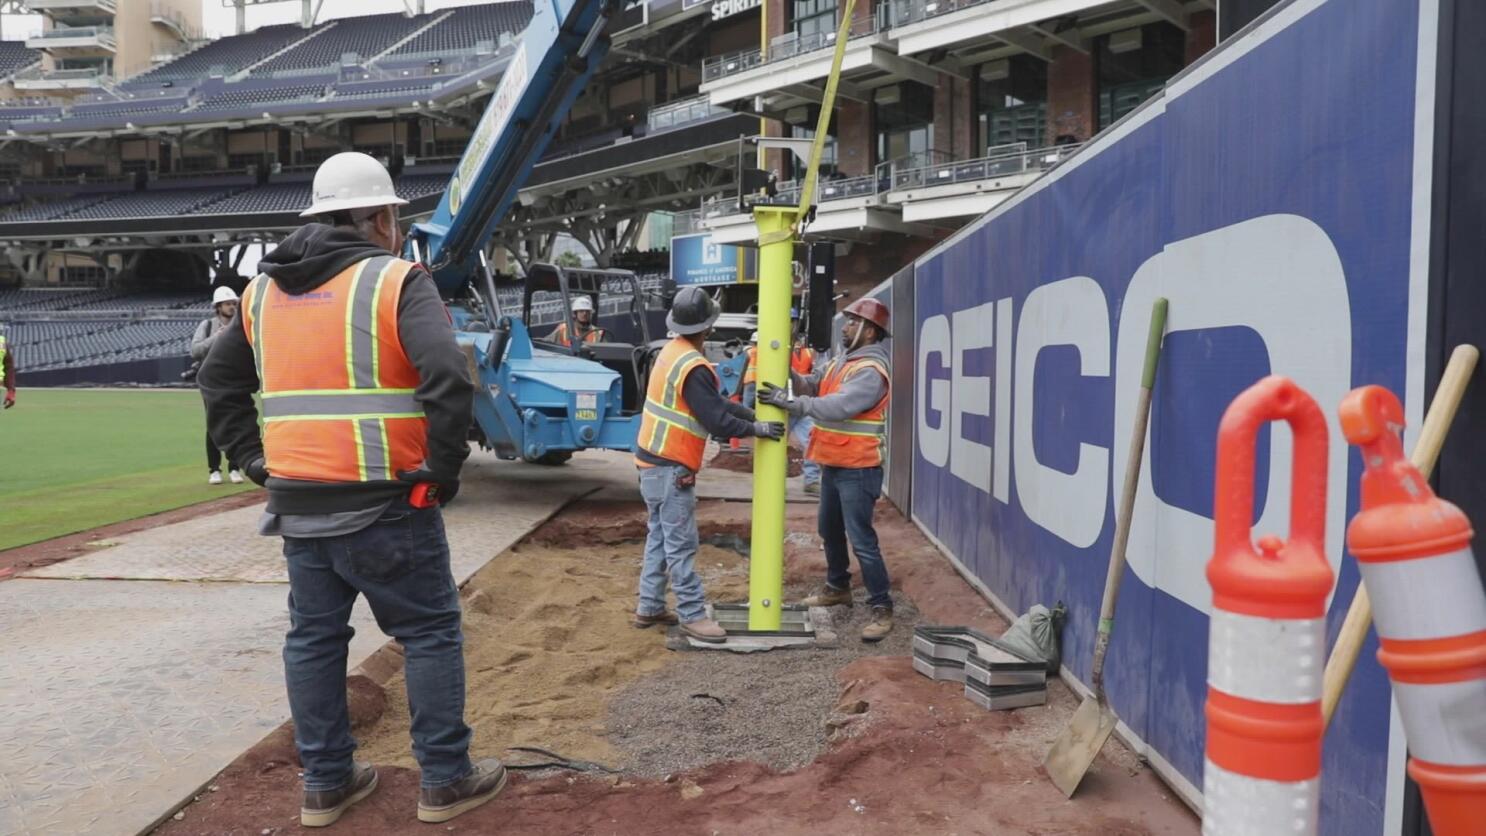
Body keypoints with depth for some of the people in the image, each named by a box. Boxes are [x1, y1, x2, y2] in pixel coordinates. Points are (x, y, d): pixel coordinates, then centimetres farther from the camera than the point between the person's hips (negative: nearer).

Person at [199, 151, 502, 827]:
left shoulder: (264, 291, 12)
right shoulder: (396, 280, -9)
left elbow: (217, 378, 20)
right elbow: (448, 378, -23)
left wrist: (253, 458, 16)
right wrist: (443, 472, -13)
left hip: (297, 506, 6)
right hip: (385, 506, -6)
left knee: (313, 638, 17)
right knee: (430, 633, 7)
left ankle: (324, 784, 27)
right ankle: (445, 781, 15)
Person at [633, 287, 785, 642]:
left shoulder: (672, 353, 10)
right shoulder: (692, 367, -21)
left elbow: (716, 402, 12)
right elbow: (717, 420, -21)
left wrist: (755, 414, 6)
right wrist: (759, 429, -10)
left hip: (655, 461, 10)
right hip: (671, 468, -10)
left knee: (660, 537, 15)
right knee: (681, 544, -4)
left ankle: (650, 608, 21)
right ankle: (693, 615, 3)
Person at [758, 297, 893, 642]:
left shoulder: (871, 371, -21)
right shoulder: (842, 361, 12)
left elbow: (838, 406, -32)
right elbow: (811, 386, 7)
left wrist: (789, 402, -33)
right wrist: (788, 372, -12)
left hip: (857, 469, -10)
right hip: (832, 463, 10)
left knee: (862, 540, -8)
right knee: (830, 530, 22)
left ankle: (881, 608, 0)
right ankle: (838, 587, 40)